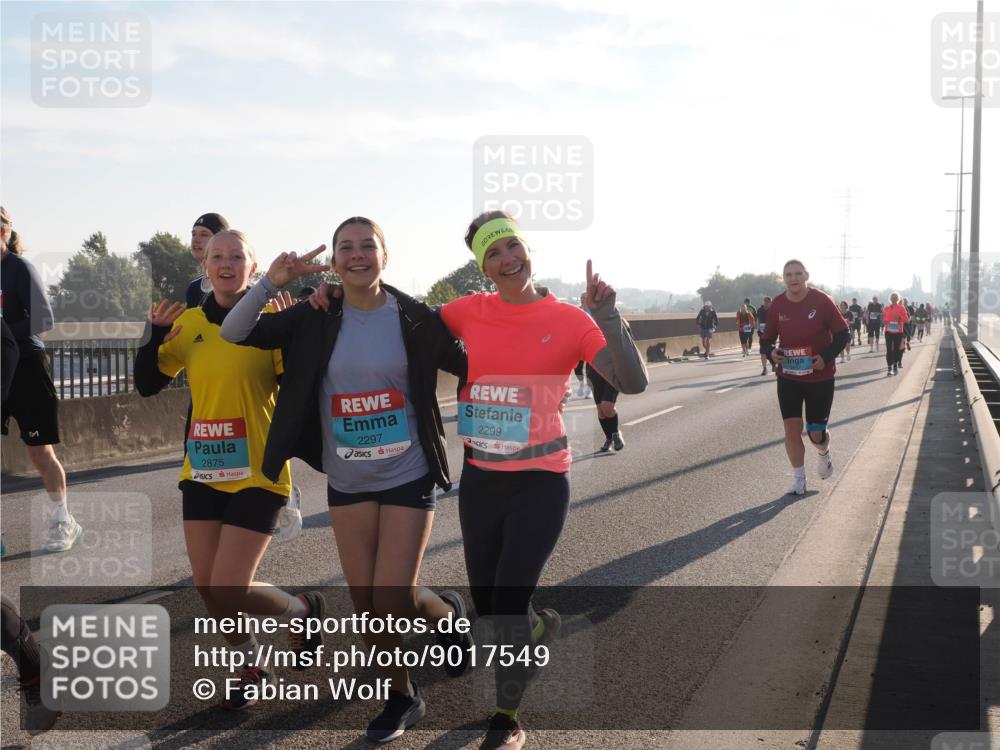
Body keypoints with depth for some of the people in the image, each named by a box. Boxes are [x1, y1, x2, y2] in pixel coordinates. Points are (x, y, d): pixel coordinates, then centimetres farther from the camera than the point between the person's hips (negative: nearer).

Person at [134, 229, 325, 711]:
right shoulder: (188, 323, 4)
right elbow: (147, 385, 6)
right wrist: (155, 335, -9)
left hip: (258, 473, -5)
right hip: (201, 471, 5)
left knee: (229, 590, -8)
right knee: (207, 586, 7)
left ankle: (303, 611, 22)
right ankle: (251, 663, 33)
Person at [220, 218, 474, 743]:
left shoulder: (414, 319, -7)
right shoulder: (315, 320, -2)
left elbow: (471, 366, 3)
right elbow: (233, 333, -6)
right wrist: (271, 284, -19)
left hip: (408, 478, -3)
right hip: (347, 483, 3)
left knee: (394, 601, -6)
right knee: (366, 604, 6)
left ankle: (447, 613, 30)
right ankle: (401, 697, 30)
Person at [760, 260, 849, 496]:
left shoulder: (822, 301, -12)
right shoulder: (777, 305, -4)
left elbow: (843, 334, -6)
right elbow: (767, 339, 6)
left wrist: (827, 357, -19)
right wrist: (771, 352, -16)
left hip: (820, 377, -2)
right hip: (788, 377, 2)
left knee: (816, 432, 2)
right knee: (792, 427, -4)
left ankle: (823, 454, 39)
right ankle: (798, 479, 11)